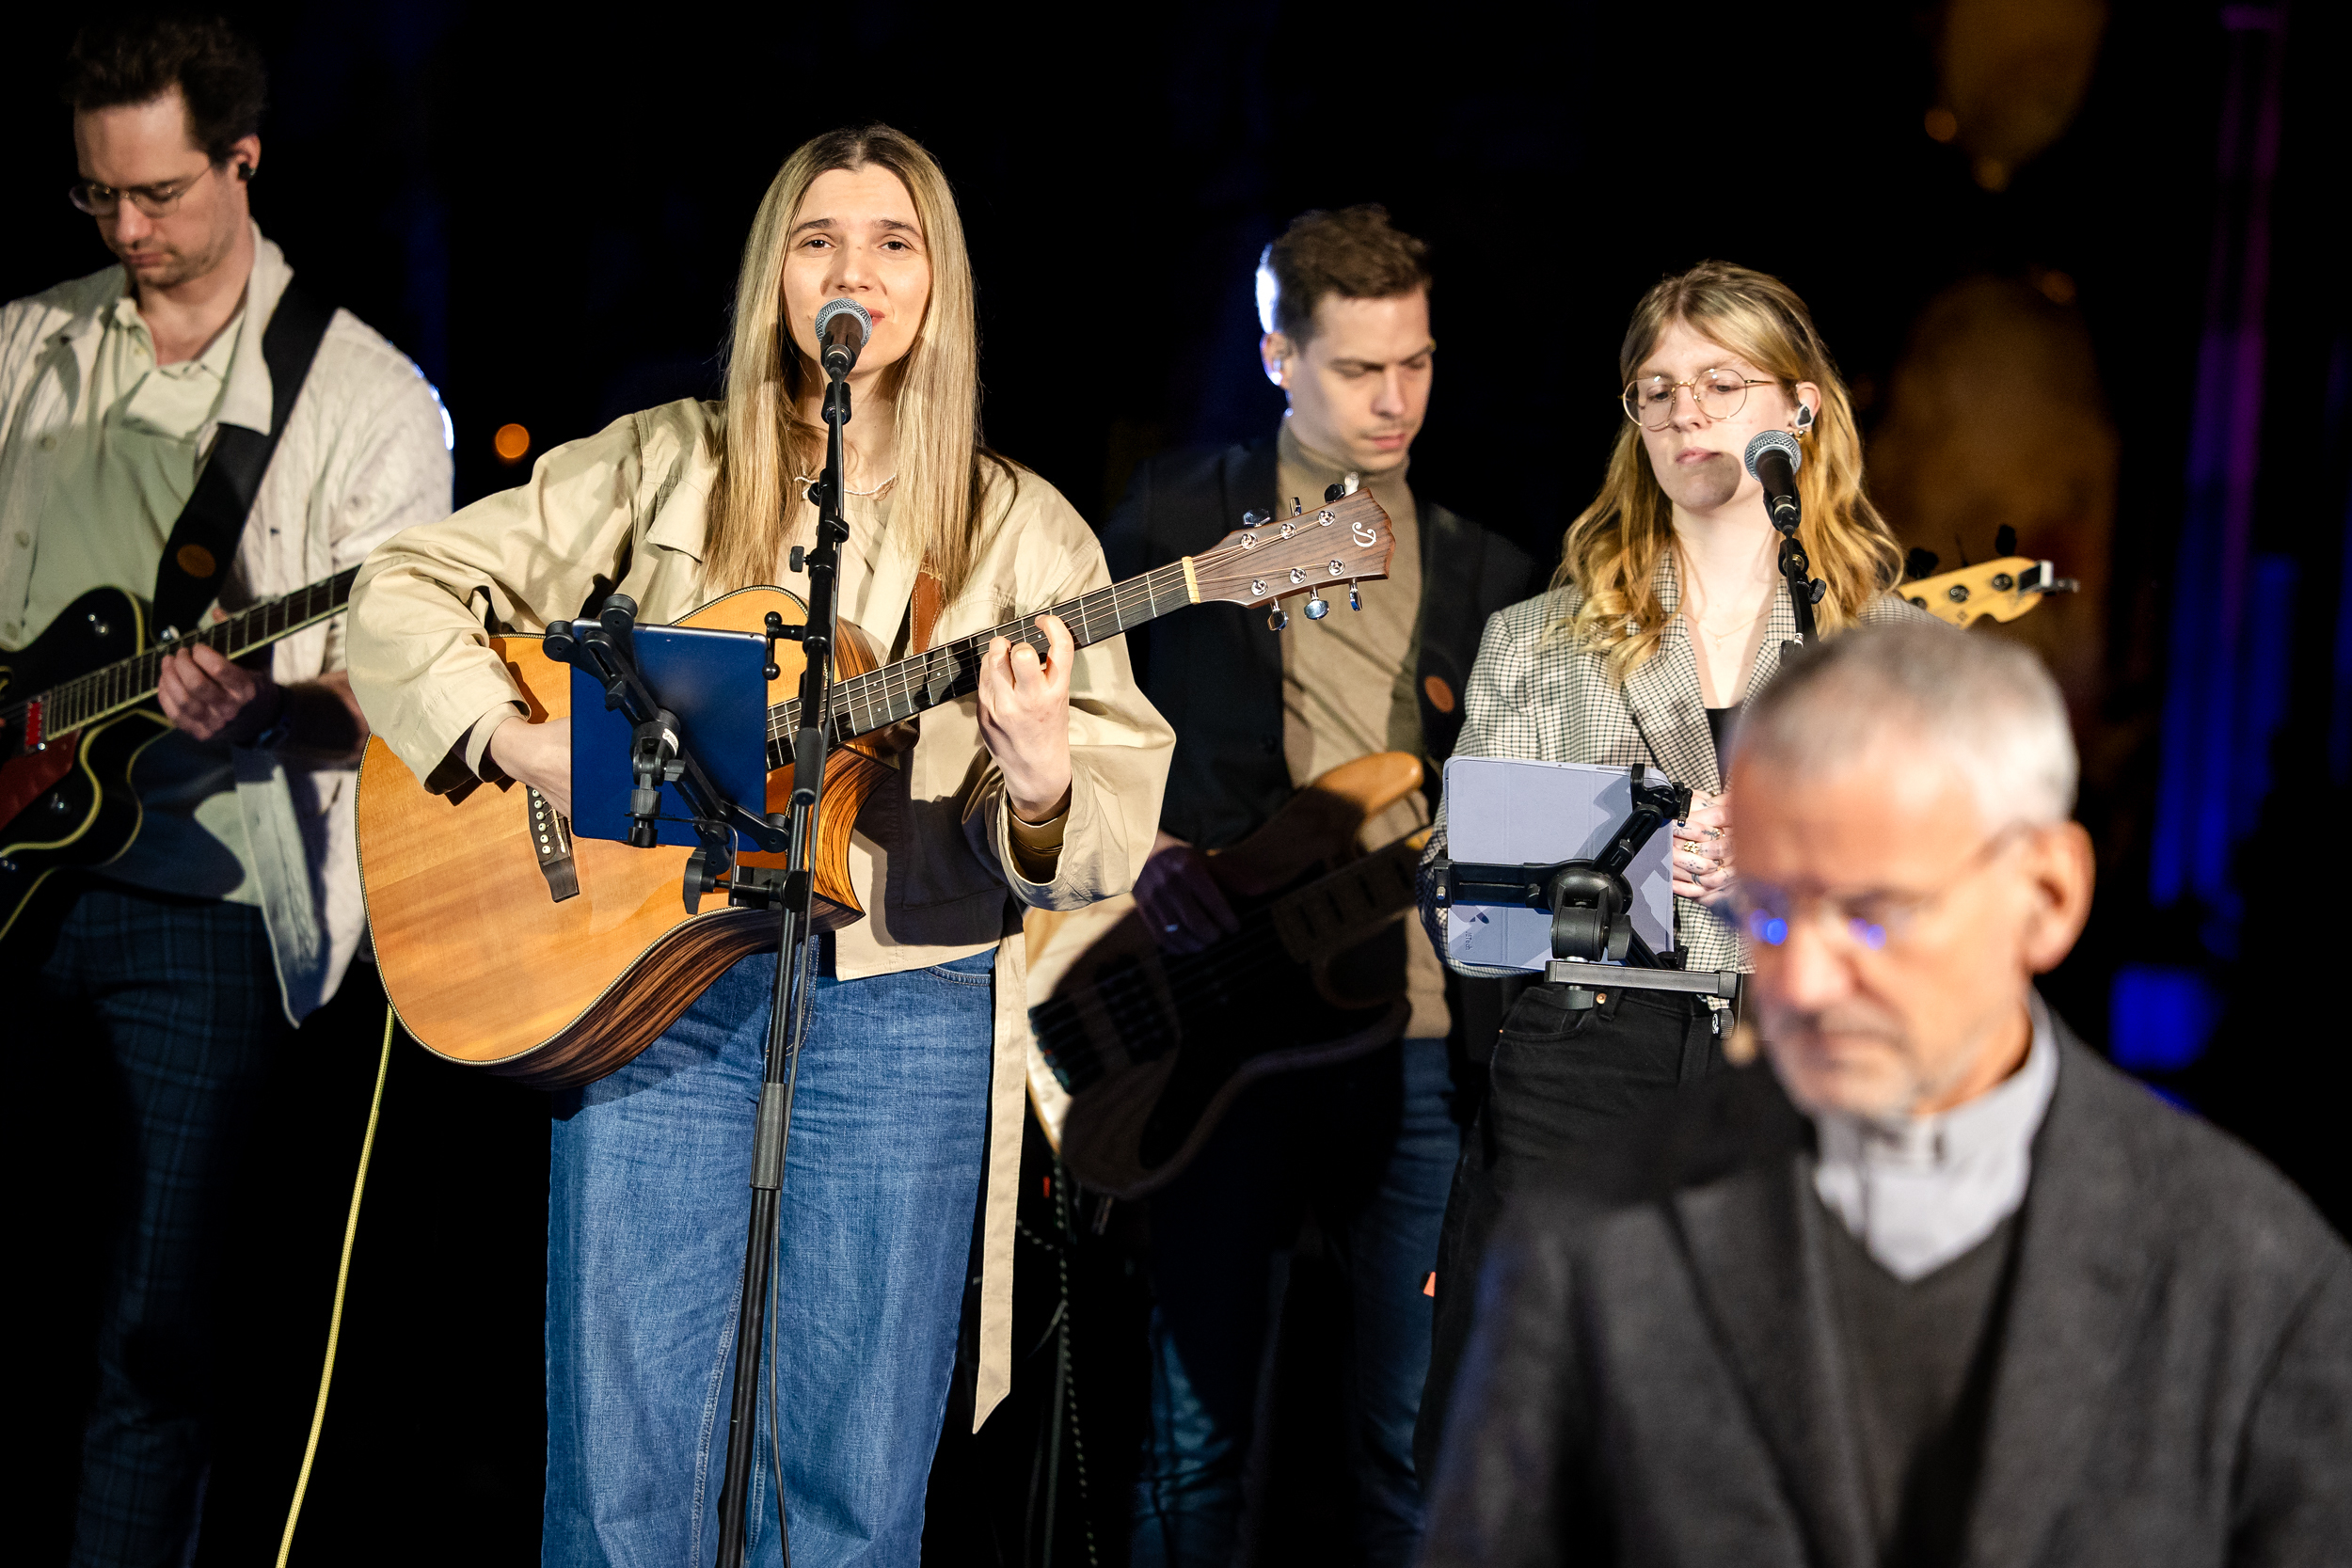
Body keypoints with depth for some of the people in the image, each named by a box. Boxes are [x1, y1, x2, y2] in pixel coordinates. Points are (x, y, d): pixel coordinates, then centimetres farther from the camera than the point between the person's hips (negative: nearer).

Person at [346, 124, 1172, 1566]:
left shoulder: (1023, 531, 5)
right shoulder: (668, 468, 7)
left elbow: (1117, 826, 0)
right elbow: (403, 592, 6)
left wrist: (1043, 793, -23)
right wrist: (522, 747, -10)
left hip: (904, 1015, 0)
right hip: (655, 994, 0)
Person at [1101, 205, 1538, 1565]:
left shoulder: (1487, 573, 14)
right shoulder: (1177, 519, 6)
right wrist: (1140, 851, -7)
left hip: (1421, 1036, 2)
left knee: (1424, 1439, 2)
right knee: (1198, 1439, 3)